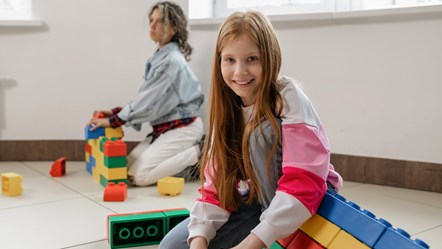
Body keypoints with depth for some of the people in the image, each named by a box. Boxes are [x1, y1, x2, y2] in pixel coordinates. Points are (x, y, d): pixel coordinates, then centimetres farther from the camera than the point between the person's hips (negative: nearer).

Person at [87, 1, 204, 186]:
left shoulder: (172, 61, -19)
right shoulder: (159, 57, 9)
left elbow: (151, 100, -20)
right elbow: (147, 98, 13)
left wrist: (113, 121, -14)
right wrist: (116, 112, 5)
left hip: (183, 128, -9)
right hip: (164, 127, 9)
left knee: (139, 175, -16)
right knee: (127, 167, 6)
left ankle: (198, 154, -6)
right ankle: (188, 153, 9)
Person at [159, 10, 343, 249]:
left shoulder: (289, 97, -23)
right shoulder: (227, 110, -5)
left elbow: (305, 184, -32)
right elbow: (216, 185, -6)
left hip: (306, 201, -5)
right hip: (260, 202, 6)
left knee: (262, 131, -30)